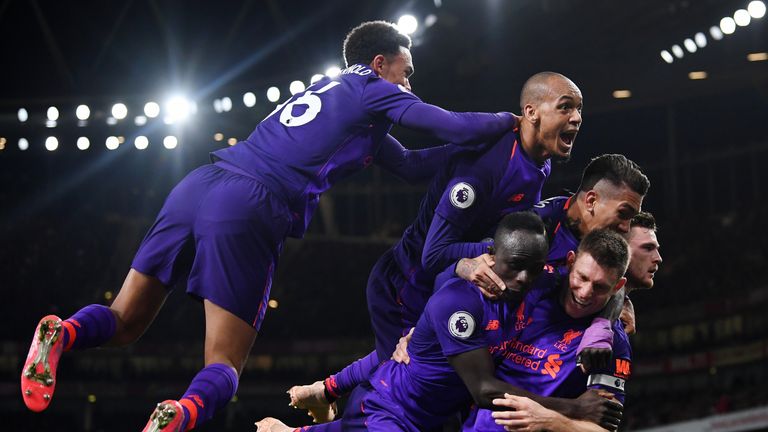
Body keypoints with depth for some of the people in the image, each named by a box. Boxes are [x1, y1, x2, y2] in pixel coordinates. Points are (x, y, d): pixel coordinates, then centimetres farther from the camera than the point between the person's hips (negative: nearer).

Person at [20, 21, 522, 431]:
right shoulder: (374, 91, 12)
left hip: (198, 185, 7)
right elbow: (458, 128, 7)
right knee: (225, 365, 0)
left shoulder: (326, 90, 33)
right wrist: (509, 121, 25)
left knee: (124, 323, 13)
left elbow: (412, 165, 38)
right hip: (247, 208, -7)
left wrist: (474, 146, 38)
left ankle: (64, 333, -19)